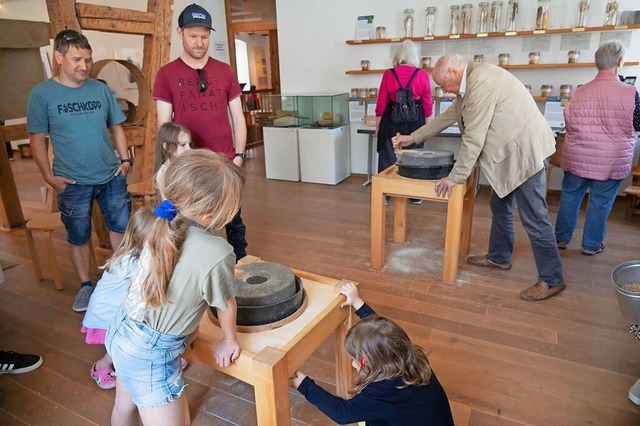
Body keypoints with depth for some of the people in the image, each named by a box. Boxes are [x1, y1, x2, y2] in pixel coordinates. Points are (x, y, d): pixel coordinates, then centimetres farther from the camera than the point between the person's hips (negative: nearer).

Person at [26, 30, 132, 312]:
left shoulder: (101, 90, 1)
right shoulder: (42, 94, -6)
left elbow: (116, 127, 10)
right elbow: (37, 139, -2)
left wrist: (125, 159, -1)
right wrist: (49, 176, -8)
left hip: (112, 177, 2)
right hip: (72, 183, -2)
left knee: (121, 227, 12)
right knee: (78, 237, 12)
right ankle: (85, 285, 31)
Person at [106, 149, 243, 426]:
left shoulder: (164, 227, -13)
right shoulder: (216, 254, -31)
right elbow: (226, 305, -12)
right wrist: (230, 340, 7)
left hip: (122, 331, 7)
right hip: (150, 354, -7)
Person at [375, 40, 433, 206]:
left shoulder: (388, 74, -4)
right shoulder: (422, 75, -3)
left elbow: (381, 102, -2)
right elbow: (427, 104, 1)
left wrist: (378, 125, 7)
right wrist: (426, 124, 13)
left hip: (391, 120, -1)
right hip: (415, 120, 1)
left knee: (388, 157, 8)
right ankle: (416, 195, 20)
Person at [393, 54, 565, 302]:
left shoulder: (481, 81, -21)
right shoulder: (472, 82, 12)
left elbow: (473, 137, -22)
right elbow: (448, 116, 22)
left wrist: (455, 178, -15)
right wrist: (413, 137, 25)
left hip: (525, 151, -11)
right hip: (511, 151, 11)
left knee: (534, 218, -4)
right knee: (500, 206, 19)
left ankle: (551, 280, 8)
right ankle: (499, 257, 36)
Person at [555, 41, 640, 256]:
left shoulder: (580, 92, -7)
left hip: (578, 156, 2)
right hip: (611, 159, -2)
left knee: (570, 195, 16)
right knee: (601, 201, 10)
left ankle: (562, 238, 26)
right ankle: (591, 244, 21)